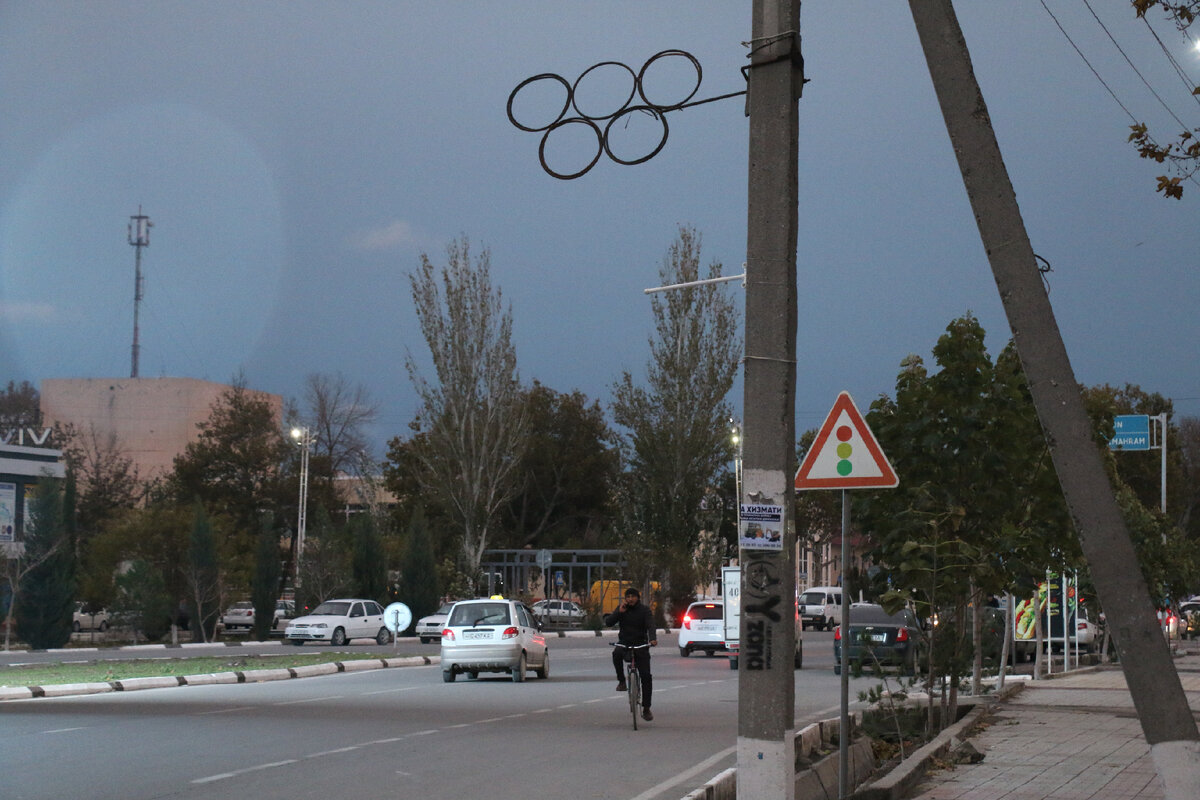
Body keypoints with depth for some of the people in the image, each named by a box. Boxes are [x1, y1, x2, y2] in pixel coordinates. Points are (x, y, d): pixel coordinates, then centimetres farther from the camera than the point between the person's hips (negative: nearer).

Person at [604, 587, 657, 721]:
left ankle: (646, 709, -1)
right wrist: (619, 612, -17)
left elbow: (650, 626, -15)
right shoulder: (622, 609, 6)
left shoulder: (644, 610, -1)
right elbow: (608, 622, -3)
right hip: (624, 643, 1)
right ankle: (621, 681, -15)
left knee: (646, 676, -9)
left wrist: (653, 639, -35)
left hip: (640, 645, -1)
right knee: (617, 654, -36)